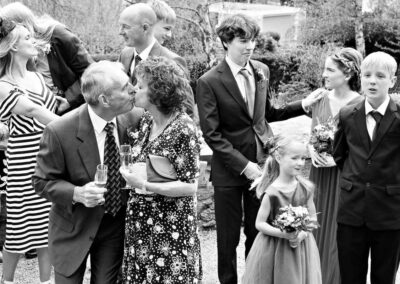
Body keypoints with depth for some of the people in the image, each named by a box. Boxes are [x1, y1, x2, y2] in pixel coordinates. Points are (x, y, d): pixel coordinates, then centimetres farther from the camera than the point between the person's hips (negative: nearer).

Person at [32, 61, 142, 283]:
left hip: (116, 223, 3)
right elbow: (43, 182, -12)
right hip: (75, 226, -3)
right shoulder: (59, 132, -24)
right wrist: (76, 193, -29)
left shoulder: (134, 119, -14)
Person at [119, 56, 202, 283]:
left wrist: (144, 185, -22)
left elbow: (190, 187, -18)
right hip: (140, 226, 7)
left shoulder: (183, 130, -17)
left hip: (171, 231, -7)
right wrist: (130, 174, -1)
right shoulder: (146, 121, 4)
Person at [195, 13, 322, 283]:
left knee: (258, 232, 14)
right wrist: (243, 165, -17)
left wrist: (302, 106, 6)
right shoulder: (209, 82, -13)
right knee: (228, 238, 9)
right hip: (229, 170, -4)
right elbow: (212, 135, -13)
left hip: (262, 163, 4)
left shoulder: (262, 71, 4)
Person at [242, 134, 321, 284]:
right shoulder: (271, 192, -16)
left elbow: (313, 218, 6)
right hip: (273, 248, -3)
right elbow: (260, 223, -11)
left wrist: (303, 233, -13)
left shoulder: (306, 188, -4)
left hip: (301, 247, 3)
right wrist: (283, 234, -23)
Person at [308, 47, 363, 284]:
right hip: (320, 172, 5)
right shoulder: (321, 99, 4)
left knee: (338, 234, 3)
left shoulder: (360, 103, -12)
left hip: (344, 176, -5)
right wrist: (312, 151, -7)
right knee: (317, 227, 12)